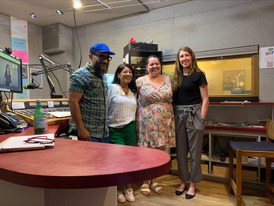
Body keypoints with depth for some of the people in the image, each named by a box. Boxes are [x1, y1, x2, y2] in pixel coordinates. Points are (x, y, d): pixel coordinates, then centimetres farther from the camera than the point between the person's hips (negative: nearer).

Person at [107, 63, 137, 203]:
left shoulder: (133, 92, 15)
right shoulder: (111, 88, -1)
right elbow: (105, 108, -3)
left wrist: (133, 125, 14)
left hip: (129, 128, 5)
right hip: (114, 129, -4)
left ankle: (128, 187, 26)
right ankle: (119, 189, 16)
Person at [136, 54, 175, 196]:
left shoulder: (167, 79, 10)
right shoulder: (140, 81, 0)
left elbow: (170, 99, 16)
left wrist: (170, 119, 10)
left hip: (164, 122, 3)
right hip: (147, 122, -3)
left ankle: (154, 180, 28)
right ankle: (145, 182, 23)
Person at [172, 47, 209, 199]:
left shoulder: (198, 75, -1)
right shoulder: (177, 77, 13)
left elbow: (205, 99, -3)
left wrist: (202, 119, -10)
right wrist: (172, 117, 5)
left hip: (194, 115, -5)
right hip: (178, 116, 5)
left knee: (195, 152, 4)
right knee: (180, 151, 11)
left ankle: (193, 184, 22)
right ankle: (184, 181, 28)